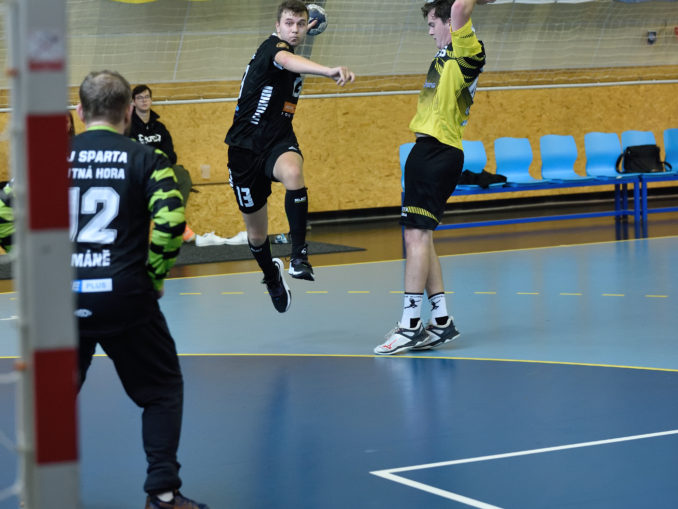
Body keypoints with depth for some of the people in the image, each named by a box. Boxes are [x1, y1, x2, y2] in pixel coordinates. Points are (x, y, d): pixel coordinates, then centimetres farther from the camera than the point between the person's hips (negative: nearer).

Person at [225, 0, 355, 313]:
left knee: (292, 172, -36)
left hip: (279, 141, 4)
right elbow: (287, 60, -45)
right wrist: (329, 71, -63)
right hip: (246, 146, -4)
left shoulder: (297, 54, 7)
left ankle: (299, 255, -30)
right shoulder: (271, 47, -17)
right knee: (256, 234, 8)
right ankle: (272, 277, 40)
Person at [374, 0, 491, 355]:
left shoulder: (468, 52, -8)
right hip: (428, 150, 10)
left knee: (417, 235, -12)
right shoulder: (446, 54, 18)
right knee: (419, 236, 11)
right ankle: (441, 321, 15)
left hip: (437, 152, -10)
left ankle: (410, 325, -13)